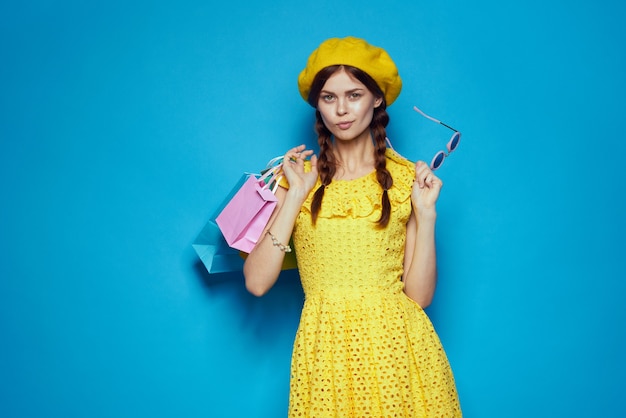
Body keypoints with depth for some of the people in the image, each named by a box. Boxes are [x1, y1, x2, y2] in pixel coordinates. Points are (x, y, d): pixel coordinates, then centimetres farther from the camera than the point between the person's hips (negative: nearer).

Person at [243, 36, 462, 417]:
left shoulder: (407, 178, 2)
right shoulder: (298, 178, 3)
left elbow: (420, 295, -2)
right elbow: (257, 282, -9)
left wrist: (426, 212, -10)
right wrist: (296, 197, -10)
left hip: (398, 347, 0)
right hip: (325, 351, 0)